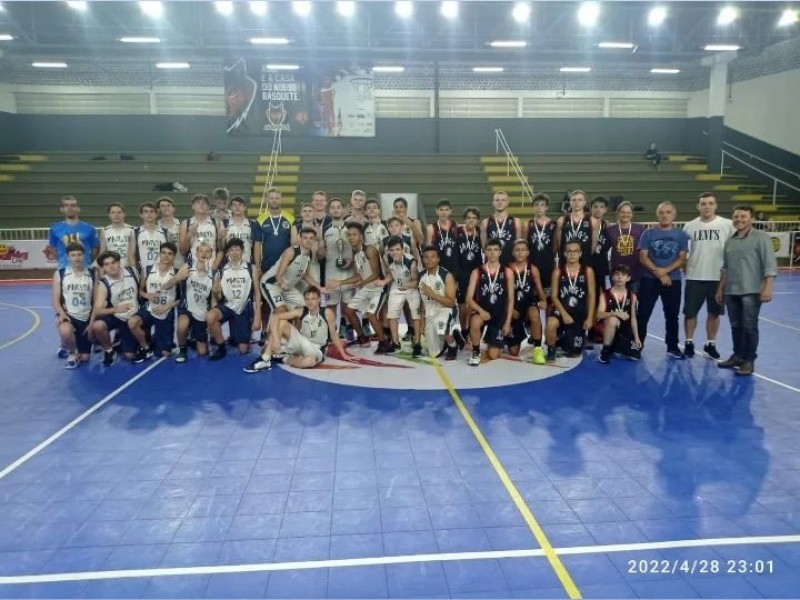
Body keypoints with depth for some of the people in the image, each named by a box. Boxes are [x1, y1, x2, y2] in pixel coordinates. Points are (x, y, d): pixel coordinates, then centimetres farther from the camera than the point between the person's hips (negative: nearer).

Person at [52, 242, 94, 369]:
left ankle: (74, 350, 41)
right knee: (65, 331, -39)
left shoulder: (92, 274, 1)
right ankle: (71, 352, -5)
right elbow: (56, 300, -2)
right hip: (68, 315, -2)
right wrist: (62, 314, -22)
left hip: (86, 318, 2)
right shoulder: (59, 274, -2)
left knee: (84, 357, 3)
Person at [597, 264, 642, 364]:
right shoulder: (605, 294, -6)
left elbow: (633, 318, 10)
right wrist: (616, 313, -32)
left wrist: (636, 337, 8)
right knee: (613, 319, -37)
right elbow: (599, 314, -18)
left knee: (636, 356, -9)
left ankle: (617, 348, 24)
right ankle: (606, 350, -16)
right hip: (609, 329, -4)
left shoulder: (632, 296, 5)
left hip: (625, 331, 4)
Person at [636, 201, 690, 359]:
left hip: (673, 280, 1)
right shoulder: (648, 234, 2)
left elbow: (682, 259, -2)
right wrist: (658, 273, -13)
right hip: (649, 279, -1)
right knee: (643, 314, 0)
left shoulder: (681, 235, 4)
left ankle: (672, 346, 20)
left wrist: (665, 270, -16)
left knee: (672, 315, 8)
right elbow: (643, 257, -4)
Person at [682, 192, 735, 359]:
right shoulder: (690, 226, 1)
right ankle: (689, 343, 19)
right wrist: (684, 266, 0)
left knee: (714, 313, 9)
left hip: (718, 277, 0)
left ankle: (710, 344, 23)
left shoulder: (727, 225, -2)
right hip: (695, 277, 0)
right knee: (690, 312, 4)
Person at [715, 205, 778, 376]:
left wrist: (767, 287, -17)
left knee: (749, 327, -2)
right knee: (736, 326, 11)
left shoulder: (761, 237, -4)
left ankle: (749, 361, 5)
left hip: (751, 291, -6)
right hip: (731, 292, 6)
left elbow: (770, 264, -10)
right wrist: (720, 288, 17)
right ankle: (738, 356, 23)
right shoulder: (730, 241, 13)